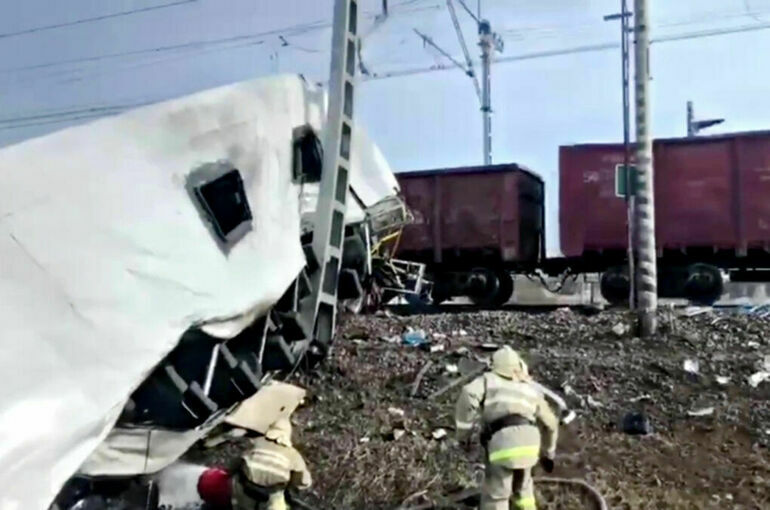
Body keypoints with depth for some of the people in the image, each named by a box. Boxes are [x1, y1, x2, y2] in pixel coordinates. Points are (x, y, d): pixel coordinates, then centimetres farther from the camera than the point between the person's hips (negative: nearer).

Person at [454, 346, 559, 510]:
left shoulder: (488, 379, 17)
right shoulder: (531, 389, 28)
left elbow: (468, 395, -4)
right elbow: (550, 423, 34)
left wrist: (463, 432, 3)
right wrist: (548, 453, 47)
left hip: (502, 444, -4)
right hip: (529, 443, 4)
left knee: (495, 495, 12)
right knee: (521, 485, 31)